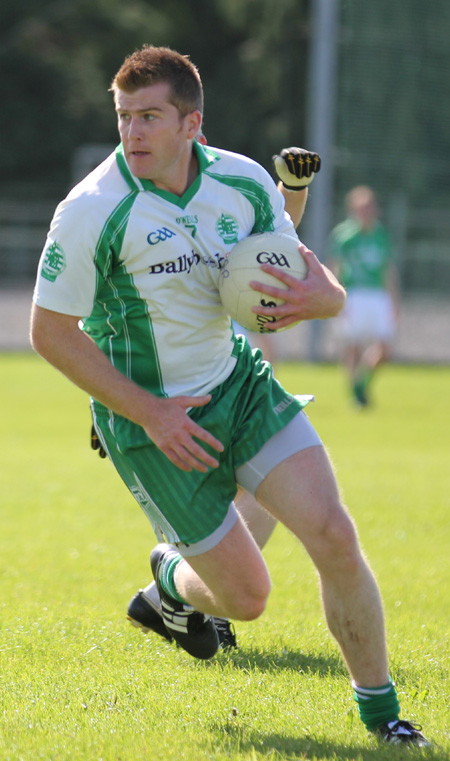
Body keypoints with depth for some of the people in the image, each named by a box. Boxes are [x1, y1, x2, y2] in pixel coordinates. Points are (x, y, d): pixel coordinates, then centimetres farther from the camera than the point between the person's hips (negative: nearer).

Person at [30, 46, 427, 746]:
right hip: (150, 416, -4)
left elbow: (327, 291, 3)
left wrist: (318, 297, -24)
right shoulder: (93, 210, -20)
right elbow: (51, 332, -12)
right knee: (245, 596, -2)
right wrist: (149, 413, -17)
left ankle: (379, 709, 7)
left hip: (238, 381, 4)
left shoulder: (244, 183, -7)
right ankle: (174, 577, 35)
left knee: (333, 536, -11)